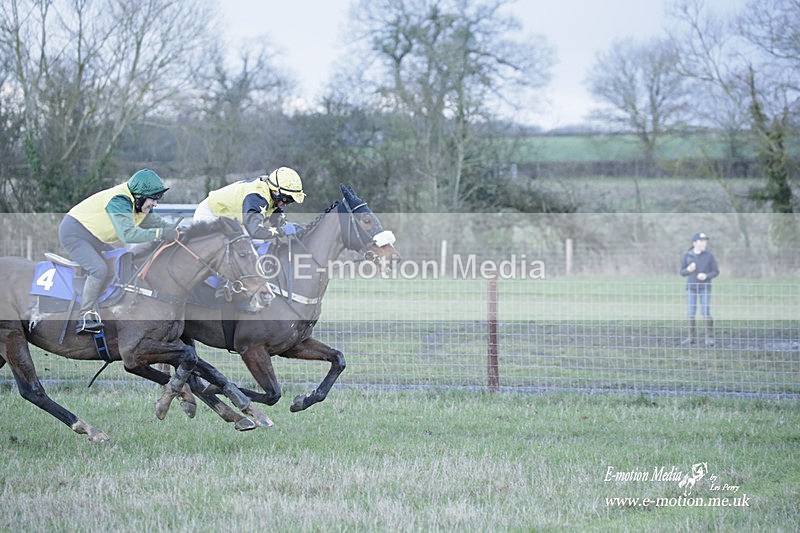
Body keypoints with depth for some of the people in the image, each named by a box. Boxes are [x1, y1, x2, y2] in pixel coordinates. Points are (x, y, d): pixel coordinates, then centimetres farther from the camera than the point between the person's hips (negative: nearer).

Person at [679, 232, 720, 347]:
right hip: (691, 288, 2)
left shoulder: (709, 256, -3)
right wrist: (688, 270, -16)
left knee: (706, 313, -8)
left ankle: (709, 338, 0)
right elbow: (682, 272, 6)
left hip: (705, 288, -2)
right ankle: (692, 337, 12)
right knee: (691, 313, 2)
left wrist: (706, 276, -17)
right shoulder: (687, 256, 1)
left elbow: (716, 272, 1)